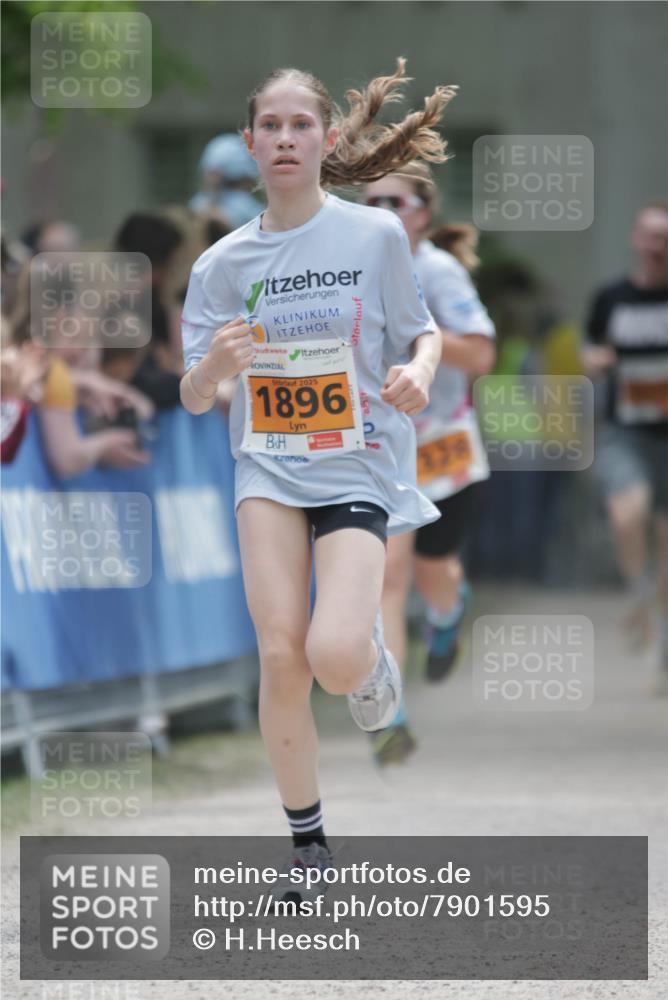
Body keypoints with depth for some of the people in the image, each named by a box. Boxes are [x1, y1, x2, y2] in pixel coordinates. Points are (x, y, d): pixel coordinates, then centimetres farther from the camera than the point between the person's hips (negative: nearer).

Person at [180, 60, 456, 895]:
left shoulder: (375, 235, -4)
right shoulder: (224, 262, 2)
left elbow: (423, 331, 8)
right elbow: (194, 400, 3)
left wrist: (418, 370, -15)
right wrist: (213, 365, -20)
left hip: (360, 465, -2)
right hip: (268, 466, 2)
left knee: (334, 658, -21)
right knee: (281, 658, -11)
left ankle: (371, 654, 18)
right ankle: (307, 843, 6)